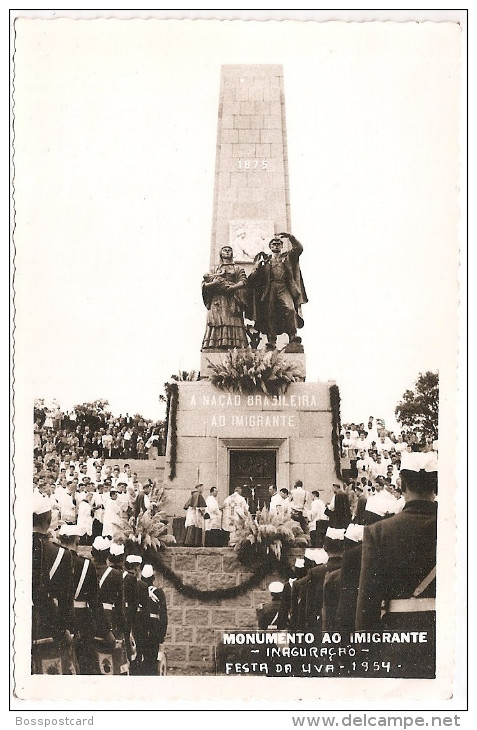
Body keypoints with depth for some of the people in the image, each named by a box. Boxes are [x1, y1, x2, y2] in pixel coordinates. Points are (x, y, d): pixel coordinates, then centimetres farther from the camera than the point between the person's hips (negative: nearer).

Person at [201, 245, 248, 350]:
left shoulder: (238, 268, 20)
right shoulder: (215, 269, 25)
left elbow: (243, 282, 3)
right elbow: (204, 284, 14)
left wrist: (231, 287, -13)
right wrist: (213, 283, -7)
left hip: (232, 300, -1)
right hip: (217, 300, 1)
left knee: (233, 324, -16)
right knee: (216, 324, -15)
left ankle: (233, 346, -25)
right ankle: (215, 348, -24)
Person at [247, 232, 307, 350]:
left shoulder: (288, 257, 23)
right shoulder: (265, 260, 22)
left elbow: (299, 248, 8)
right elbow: (253, 278, 14)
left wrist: (290, 237, 0)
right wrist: (257, 267, -7)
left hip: (283, 287, -1)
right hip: (269, 288, 1)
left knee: (290, 308, -24)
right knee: (270, 314, -8)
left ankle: (292, 336, -24)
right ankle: (271, 340, -7)